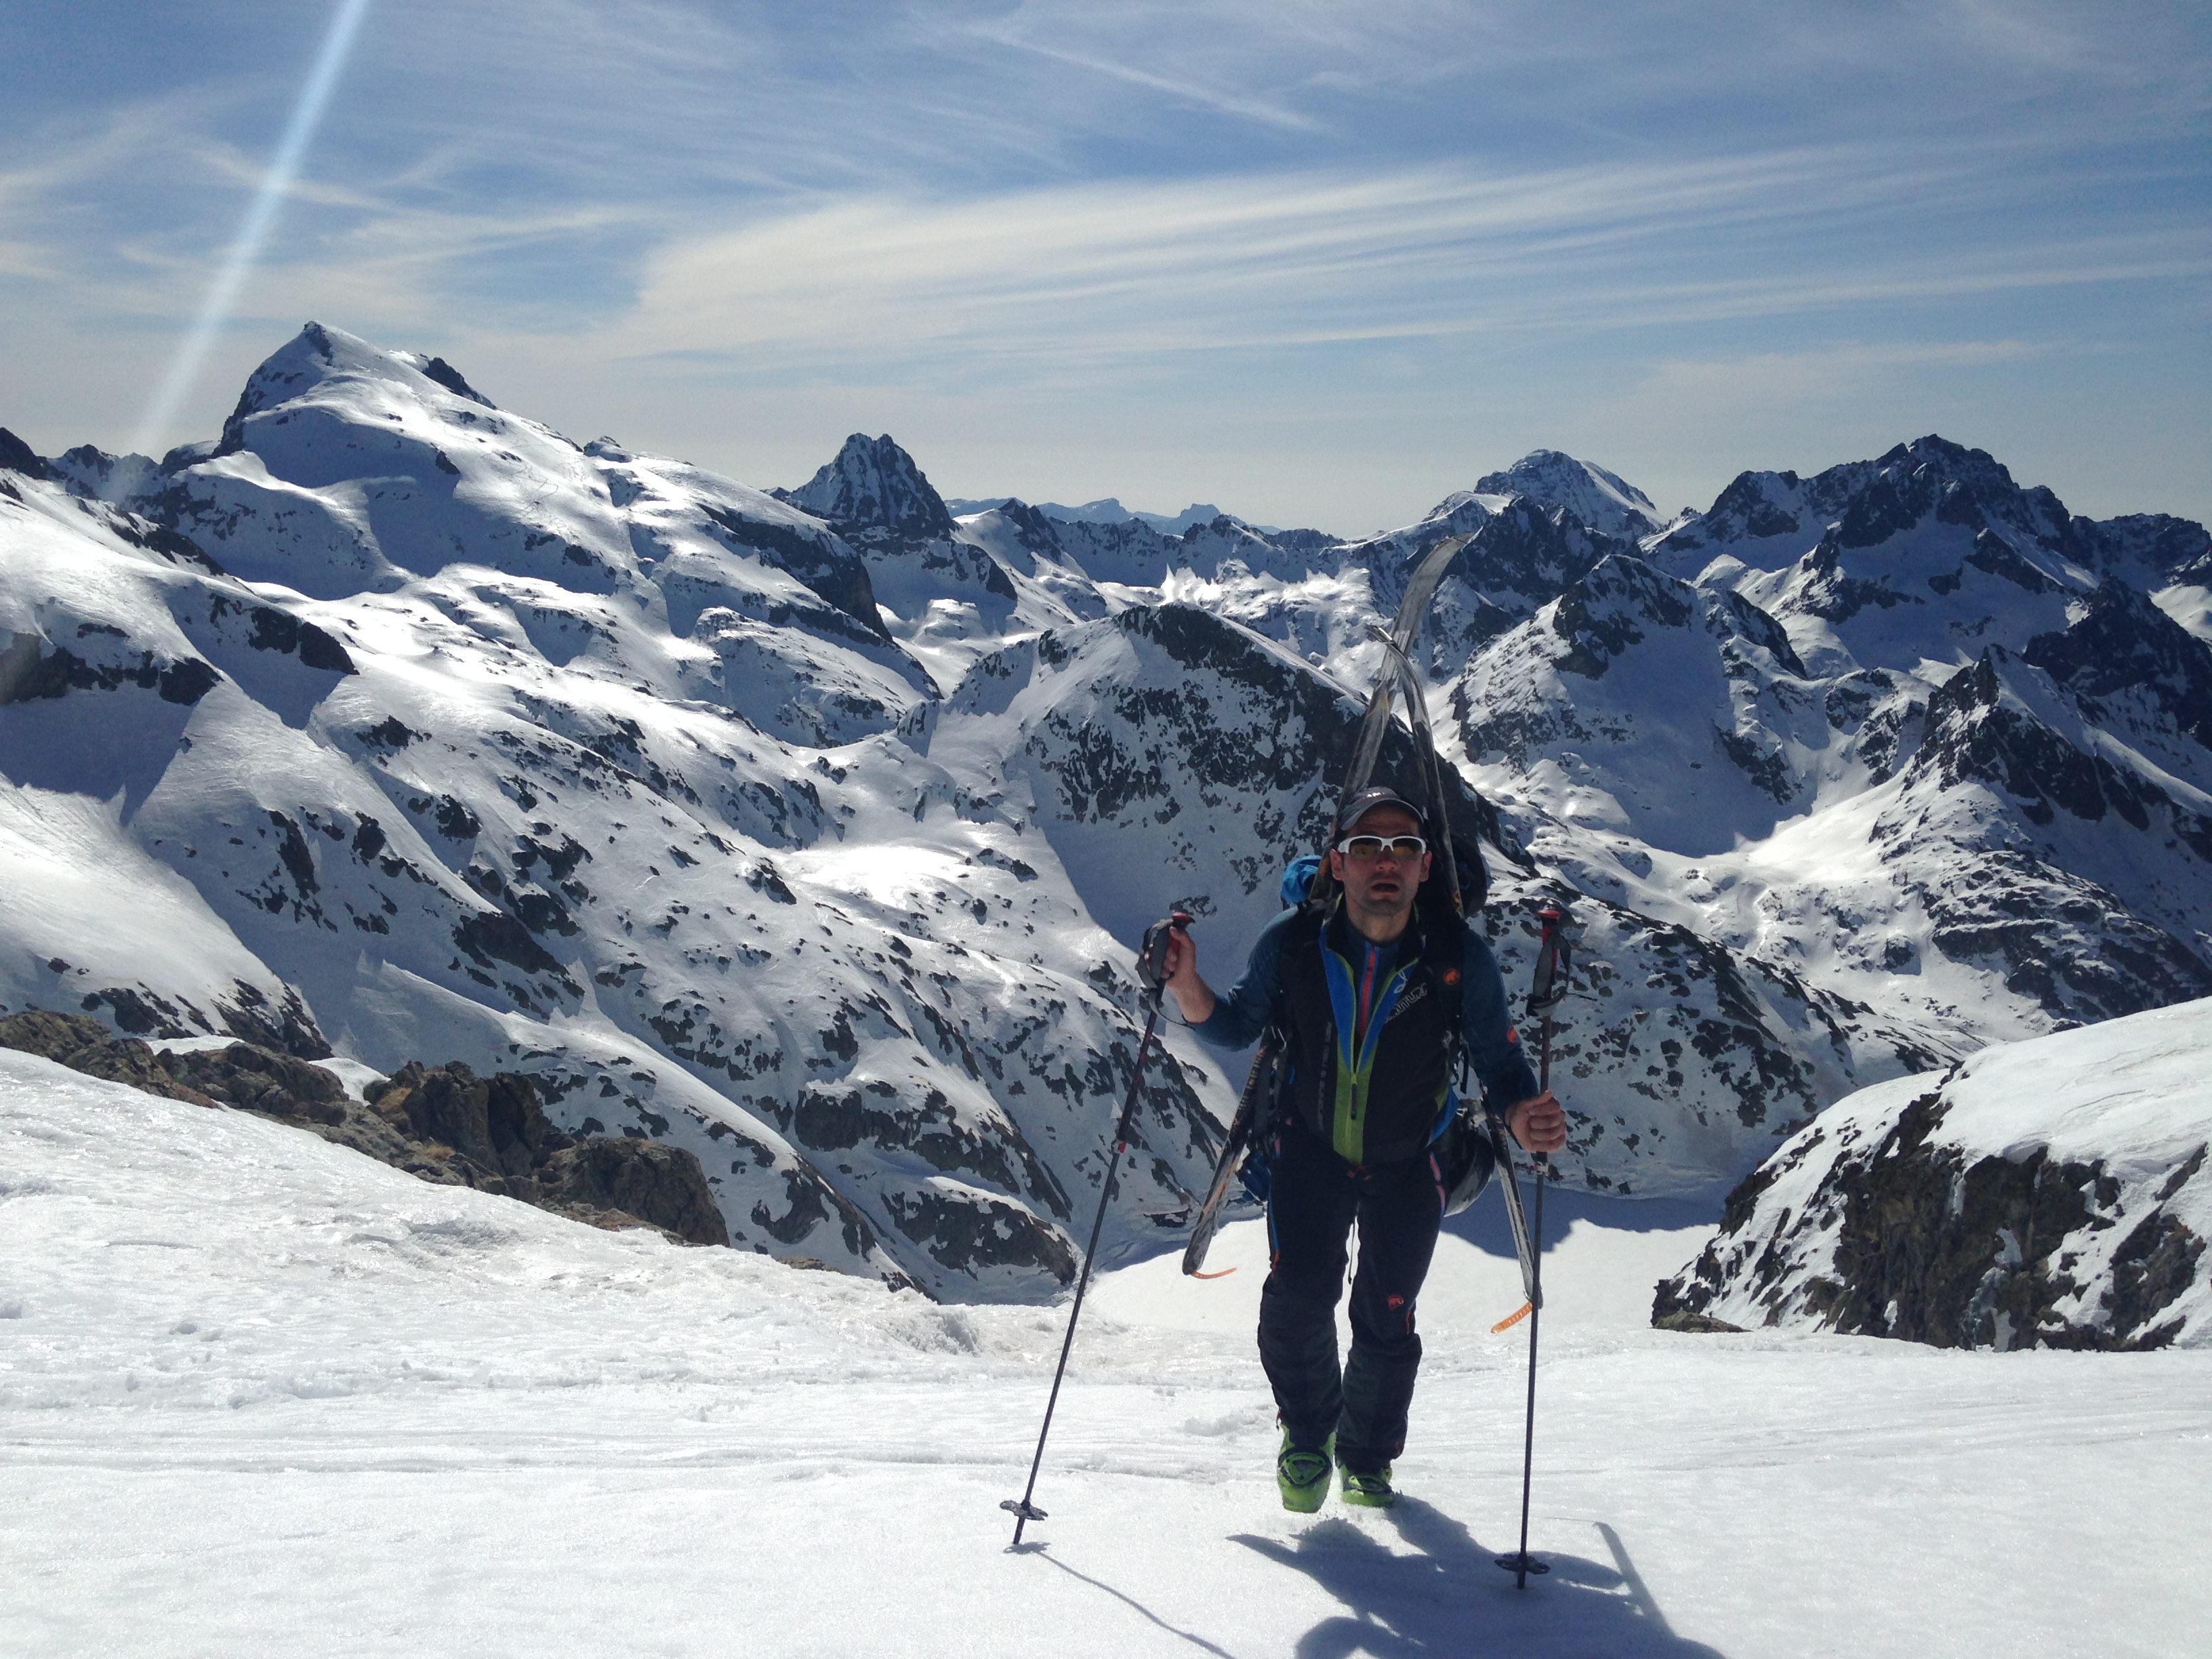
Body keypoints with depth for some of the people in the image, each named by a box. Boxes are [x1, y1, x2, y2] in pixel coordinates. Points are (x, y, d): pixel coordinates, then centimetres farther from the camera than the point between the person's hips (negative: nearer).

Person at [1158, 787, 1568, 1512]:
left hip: (1406, 1165, 0)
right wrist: (1187, 988, -23)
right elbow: (1238, 1027, -2)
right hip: (1310, 1147, 0)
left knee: (1386, 1325, 5)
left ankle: (1367, 1457, 36)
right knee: (1298, 1298, -14)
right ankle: (1307, 1434, 18)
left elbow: (1498, 1059, -10)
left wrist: (1520, 1112, -32)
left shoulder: (1461, 956, -22)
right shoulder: (1292, 942, -19)